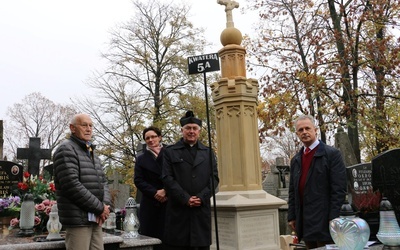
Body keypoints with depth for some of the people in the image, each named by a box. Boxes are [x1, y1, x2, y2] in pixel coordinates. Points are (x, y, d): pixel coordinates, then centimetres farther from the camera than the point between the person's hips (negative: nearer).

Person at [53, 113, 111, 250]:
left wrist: (105, 205, -4)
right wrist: (99, 208, -14)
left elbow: (103, 181, 16)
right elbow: (72, 185, -20)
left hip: (95, 218, 8)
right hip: (78, 219, -8)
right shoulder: (66, 150, -9)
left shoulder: (91, 152, 19)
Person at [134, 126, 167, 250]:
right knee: (148, 236, -1)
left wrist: (165, 190, -13)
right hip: (150, 204, 1)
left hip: (168, 202, -1)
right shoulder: (141, 159, 14)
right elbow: (138, 180, 4)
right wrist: (155, 193, -10)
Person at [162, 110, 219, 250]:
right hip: (178, 210, -2)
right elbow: (167, 178, -3)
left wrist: (201, 197, -8)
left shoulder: (208, 153, 15)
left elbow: (214, 178, 6)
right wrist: (185, 199, -11)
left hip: (202, 209, 2)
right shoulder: (170, 152, 6)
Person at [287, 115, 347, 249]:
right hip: (305, 222, 6)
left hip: (324, 221, -6)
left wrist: (333, 219, -14)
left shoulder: (332, 154, -5)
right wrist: (292, 216, 9)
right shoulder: (295, 160, 13)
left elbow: (339, 189, -10)